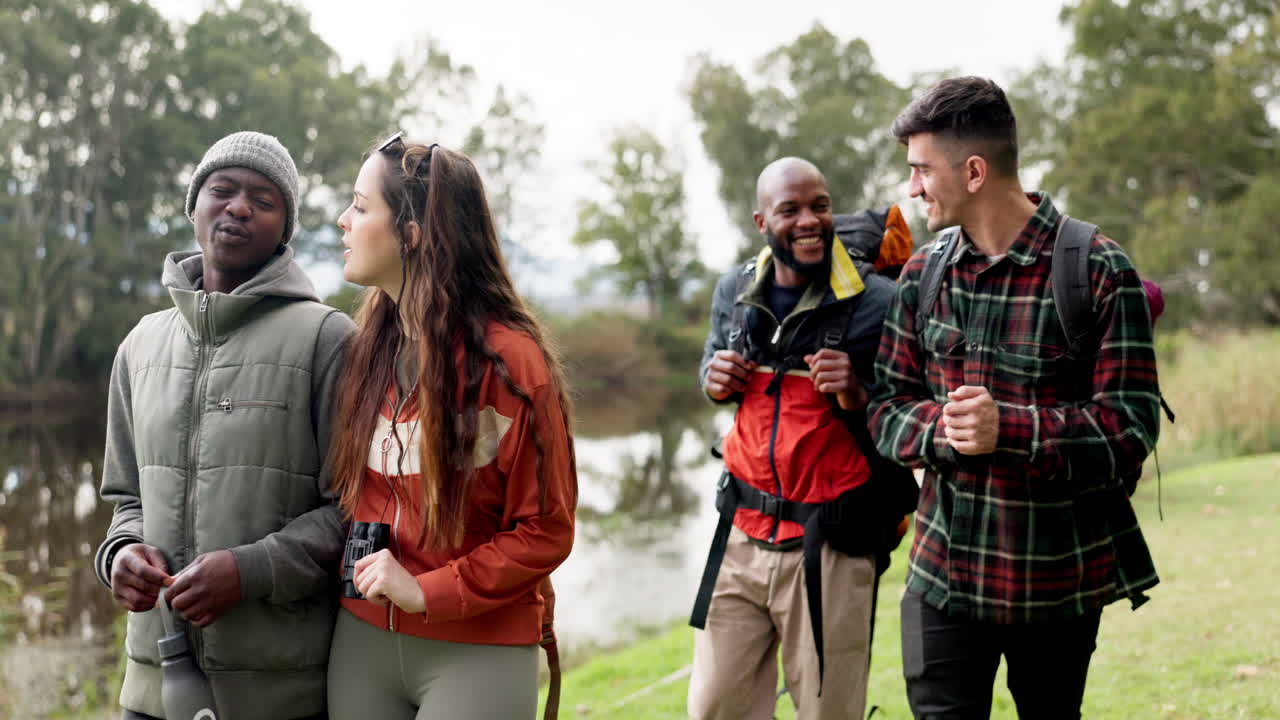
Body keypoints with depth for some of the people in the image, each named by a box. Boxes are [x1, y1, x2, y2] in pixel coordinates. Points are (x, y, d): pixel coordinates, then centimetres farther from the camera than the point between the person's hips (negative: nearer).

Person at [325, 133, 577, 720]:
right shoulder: (367, 347, 5)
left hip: (478, 653, -5)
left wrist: (426, 592, -17)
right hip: (361, 641, 5)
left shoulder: (508, 358, -13)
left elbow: (546, 532, -11)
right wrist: (354, 576, 0)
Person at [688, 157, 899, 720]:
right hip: (743, 538, 4)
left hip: (829, 551, -4)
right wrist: (713, 380, 2)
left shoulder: (876, 303, -11)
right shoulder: (734, 292, 5)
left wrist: (855, 397, -23)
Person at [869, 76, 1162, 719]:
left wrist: (1008, 429, -27)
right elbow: (887, 407, 5)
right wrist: (941, 428, -17)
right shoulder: (922, 274, 5)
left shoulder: (1099, 271, -10)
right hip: (943, 571, 3)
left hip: (1060, 578, -3)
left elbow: (1131, 426, -13)